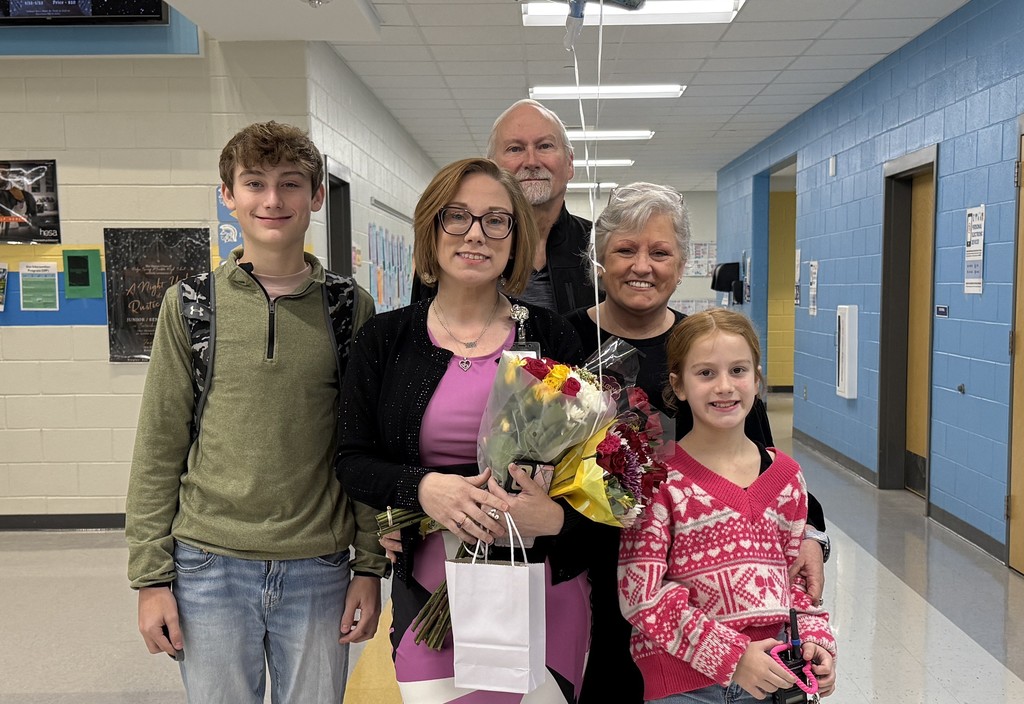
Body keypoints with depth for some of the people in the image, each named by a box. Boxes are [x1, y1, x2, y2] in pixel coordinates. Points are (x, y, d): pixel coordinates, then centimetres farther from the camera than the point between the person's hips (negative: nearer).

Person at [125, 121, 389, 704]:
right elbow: (159, 447, 2)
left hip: (319, 571, 0)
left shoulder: (351, 308, 0)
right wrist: (151, 574, -1)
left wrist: (371, 566, 0)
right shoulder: (191, 304, 0)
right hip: (209, 567, 0)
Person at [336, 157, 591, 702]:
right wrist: (423, 488, -18)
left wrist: (555, 515, -19)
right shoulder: (384, 339, 0)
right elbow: (353, 463, 2)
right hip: (429, 592, 1)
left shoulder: (552, 337, -2)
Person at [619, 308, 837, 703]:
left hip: (772, 672, 4)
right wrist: (730, 654, -19)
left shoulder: (785, 475, 3)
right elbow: (640, 593, -16)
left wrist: (814, 639, -3)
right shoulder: (659, 477, -13)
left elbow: (794, 575, 13)